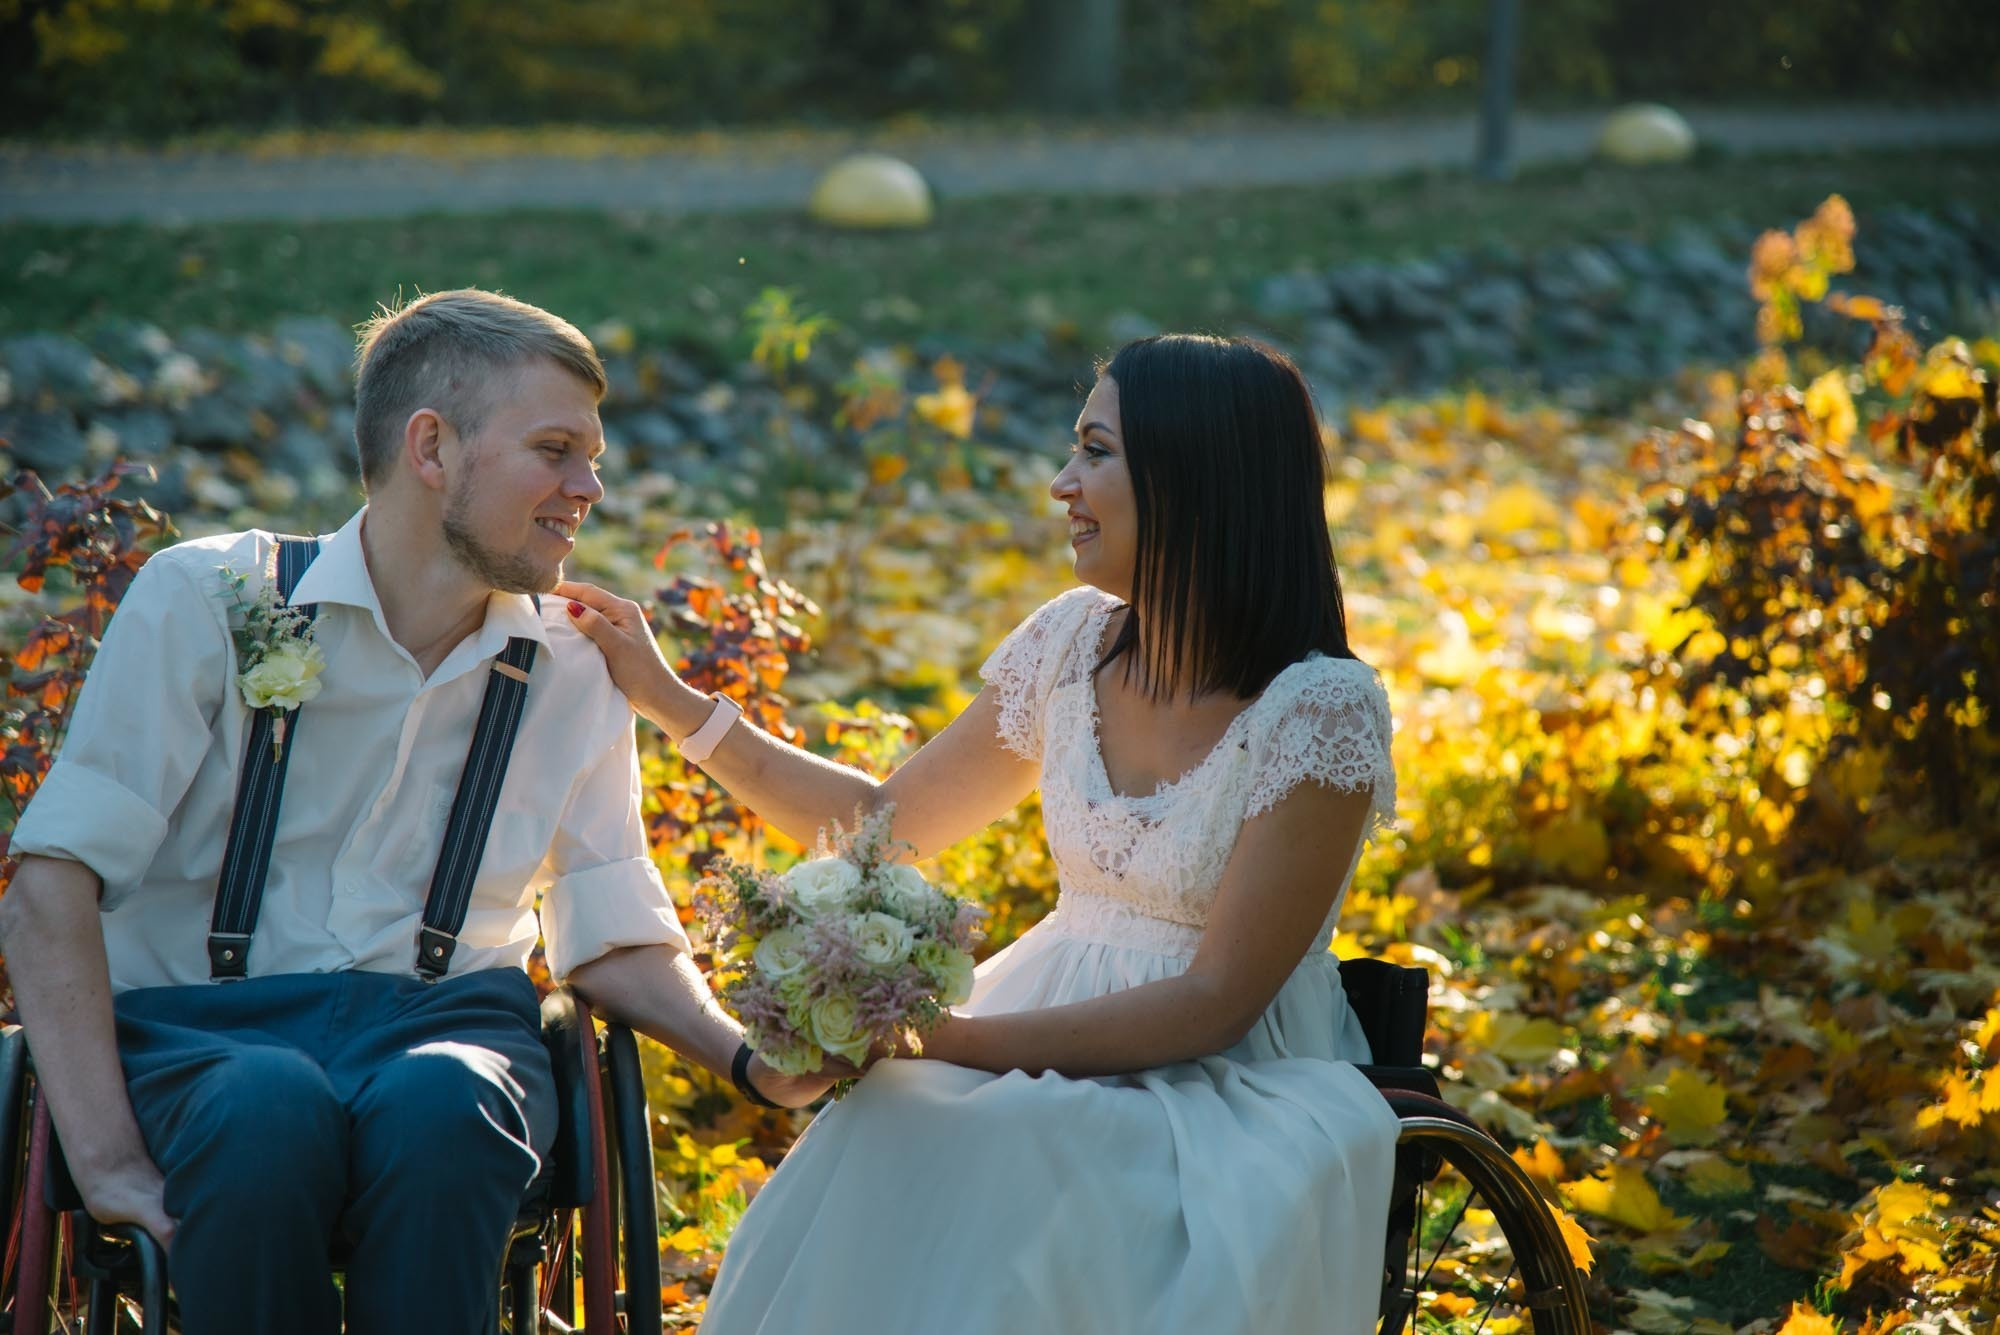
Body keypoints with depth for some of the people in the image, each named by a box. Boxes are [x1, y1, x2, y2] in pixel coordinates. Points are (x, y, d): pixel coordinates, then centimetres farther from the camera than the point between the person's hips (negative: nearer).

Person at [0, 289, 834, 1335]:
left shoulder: (574, 669, 12)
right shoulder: (207, 601, -1)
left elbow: (617, 943, 17)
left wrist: (755, 1059, -5)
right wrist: (107, 1159, -20)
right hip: (205, 1021, -2)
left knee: (439, 1106, -35)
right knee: (271, 1112, -38)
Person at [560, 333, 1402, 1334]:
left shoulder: (1322, 709, -15)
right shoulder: (1077, 643, 4)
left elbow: (1216, 1001, -17)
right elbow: (888, 821, 16)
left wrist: (947, 1039, -22)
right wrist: (669, 699, 12)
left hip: (1230, 1091, -5)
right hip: (1059, 1045, 5)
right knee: (883, 1143, -28)